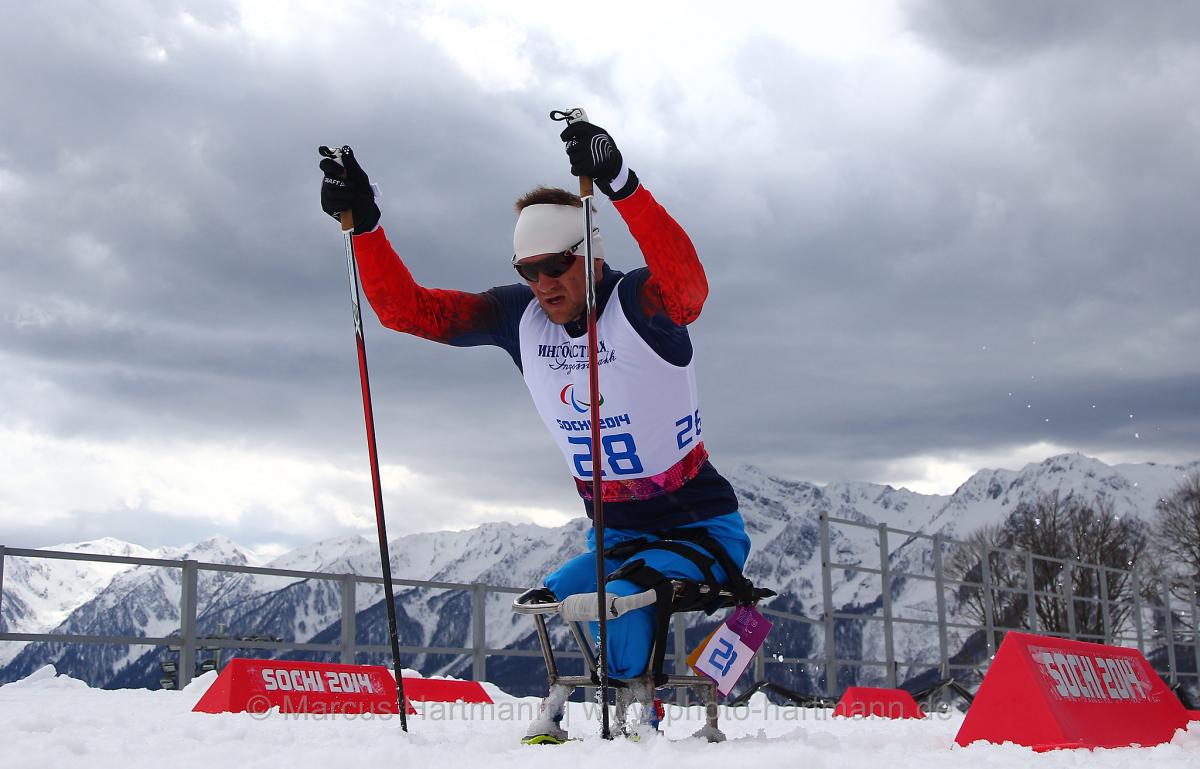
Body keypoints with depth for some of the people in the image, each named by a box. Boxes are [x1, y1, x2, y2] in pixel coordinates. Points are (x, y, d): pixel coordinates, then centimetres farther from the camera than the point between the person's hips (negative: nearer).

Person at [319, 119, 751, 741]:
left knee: (620, 601, -29)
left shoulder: (639, 304, -20)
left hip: (701, 530, -5)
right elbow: (407, 308, -3)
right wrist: (362, 223, -17)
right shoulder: (520, 316, -2)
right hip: (616, 539, 5)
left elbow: (687, 282, -45)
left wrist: (620, 184, -58)